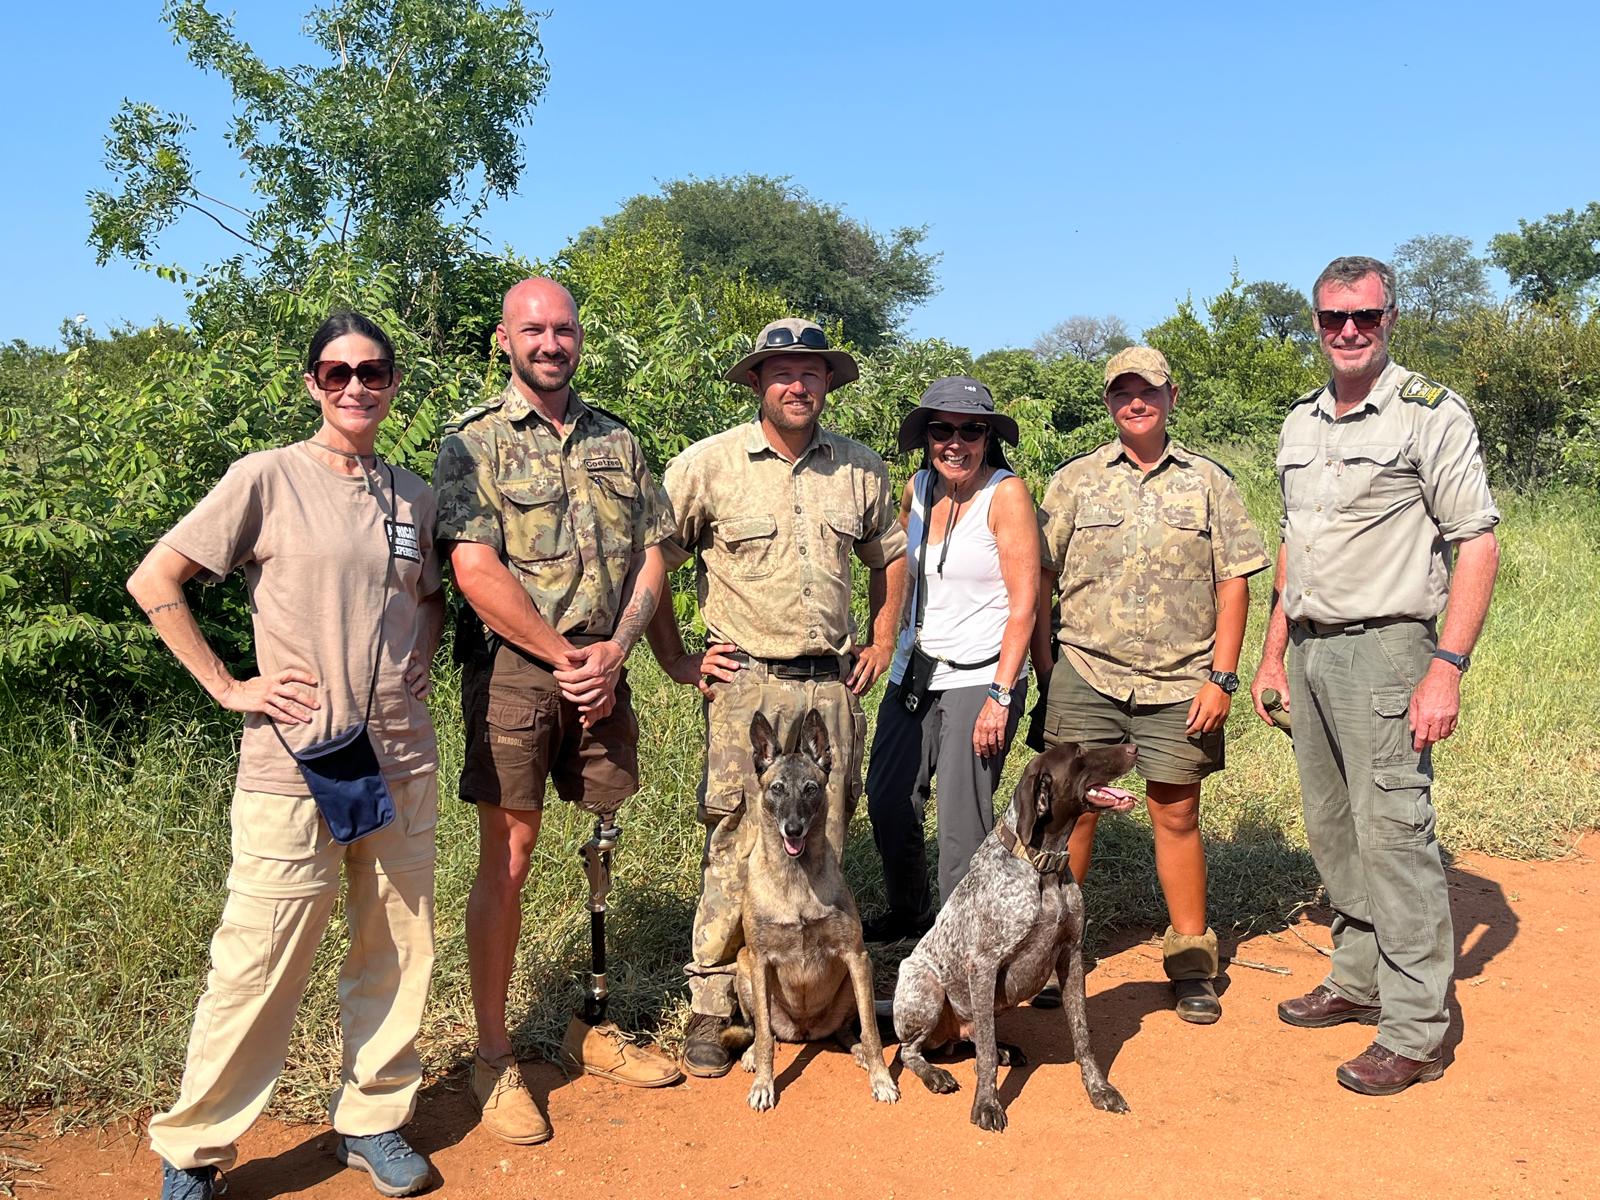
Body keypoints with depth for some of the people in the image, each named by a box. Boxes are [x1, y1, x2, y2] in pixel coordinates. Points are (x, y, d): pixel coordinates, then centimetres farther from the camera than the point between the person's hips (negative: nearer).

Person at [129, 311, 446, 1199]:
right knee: (259, 964, -1)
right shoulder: (268, 478, -5)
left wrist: (416, 665, 9)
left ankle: (372, 1119, 31)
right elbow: (153, 582, -5)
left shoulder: (413, 496, 8)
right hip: (292, 767, -5)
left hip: (402, 762, 5)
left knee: (398, 953, 12)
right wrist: (226, 687, -8)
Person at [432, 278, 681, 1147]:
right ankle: (493, 1057, 10)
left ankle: (590, 1028, 26)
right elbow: (476, 570, -12)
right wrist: (562, 658, -12)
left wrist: (615, 650, -5)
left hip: (602, 671, 5)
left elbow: (651, 553, 10)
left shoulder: (618, 441, 13)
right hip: (512, 668, -5)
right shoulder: (474, 442, -3)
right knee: (506, 857, -3)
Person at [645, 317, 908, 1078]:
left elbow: (889, 555, 24)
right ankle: (709, 1009, 7)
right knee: (737, 847, -4)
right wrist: (677, 661, -2)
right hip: (747, 685, -4)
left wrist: (882, 642, 16)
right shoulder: (709, 465, -4)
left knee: (825, 846, 10)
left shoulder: (861, 469, 9)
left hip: (834, 684, 4)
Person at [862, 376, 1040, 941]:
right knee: (886, 801, 12)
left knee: (963, 824, -5)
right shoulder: (918, 489, 5)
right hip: (915, 671, 7)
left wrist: (1000, 697, -19)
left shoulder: (1007, 494, -12)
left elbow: (1024, 603, -15)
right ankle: (908, 913, 36)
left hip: (980, 677, -6)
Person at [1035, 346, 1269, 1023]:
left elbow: (1234, 583, 4)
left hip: (1179, 682, 0)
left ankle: (1192, 961, 19)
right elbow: (1041, 576, 8)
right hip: (1086, 677, 0)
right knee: (1072, 810, 3)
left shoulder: (1208, 482, 7)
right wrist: (1044, 662, 1)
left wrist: (1221, 677, -3)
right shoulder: (1074, 481, 7)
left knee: (1177, 816, 7)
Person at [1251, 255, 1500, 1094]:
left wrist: (1447, 666, -19)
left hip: (1383, 648, -7)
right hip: (1310, 650, 7)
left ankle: (1415, 1032, 2)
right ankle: (1359, 981, 29)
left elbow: (1478, 544, -12)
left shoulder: (1431, 415, -8)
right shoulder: (1301, 421, 13)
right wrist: (1274, 651, 17)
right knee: (1333, 830, 14)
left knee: (1392, 834, -7)